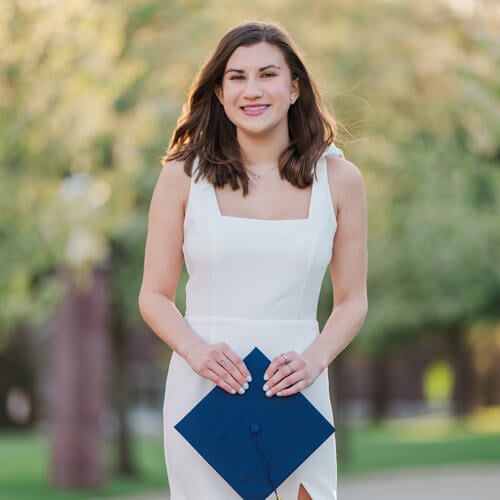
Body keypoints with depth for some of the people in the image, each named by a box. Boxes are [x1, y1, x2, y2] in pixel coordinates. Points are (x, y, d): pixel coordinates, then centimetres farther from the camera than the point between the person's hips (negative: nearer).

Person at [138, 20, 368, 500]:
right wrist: (196, 351, -15)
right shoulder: (184, 175, 0)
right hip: (205, 388, -1)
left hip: (296, 390, 1)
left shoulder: (337, 178, 3)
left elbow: (352, 300, 8)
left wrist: (314, 359, -11)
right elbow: (155, 295, 4)